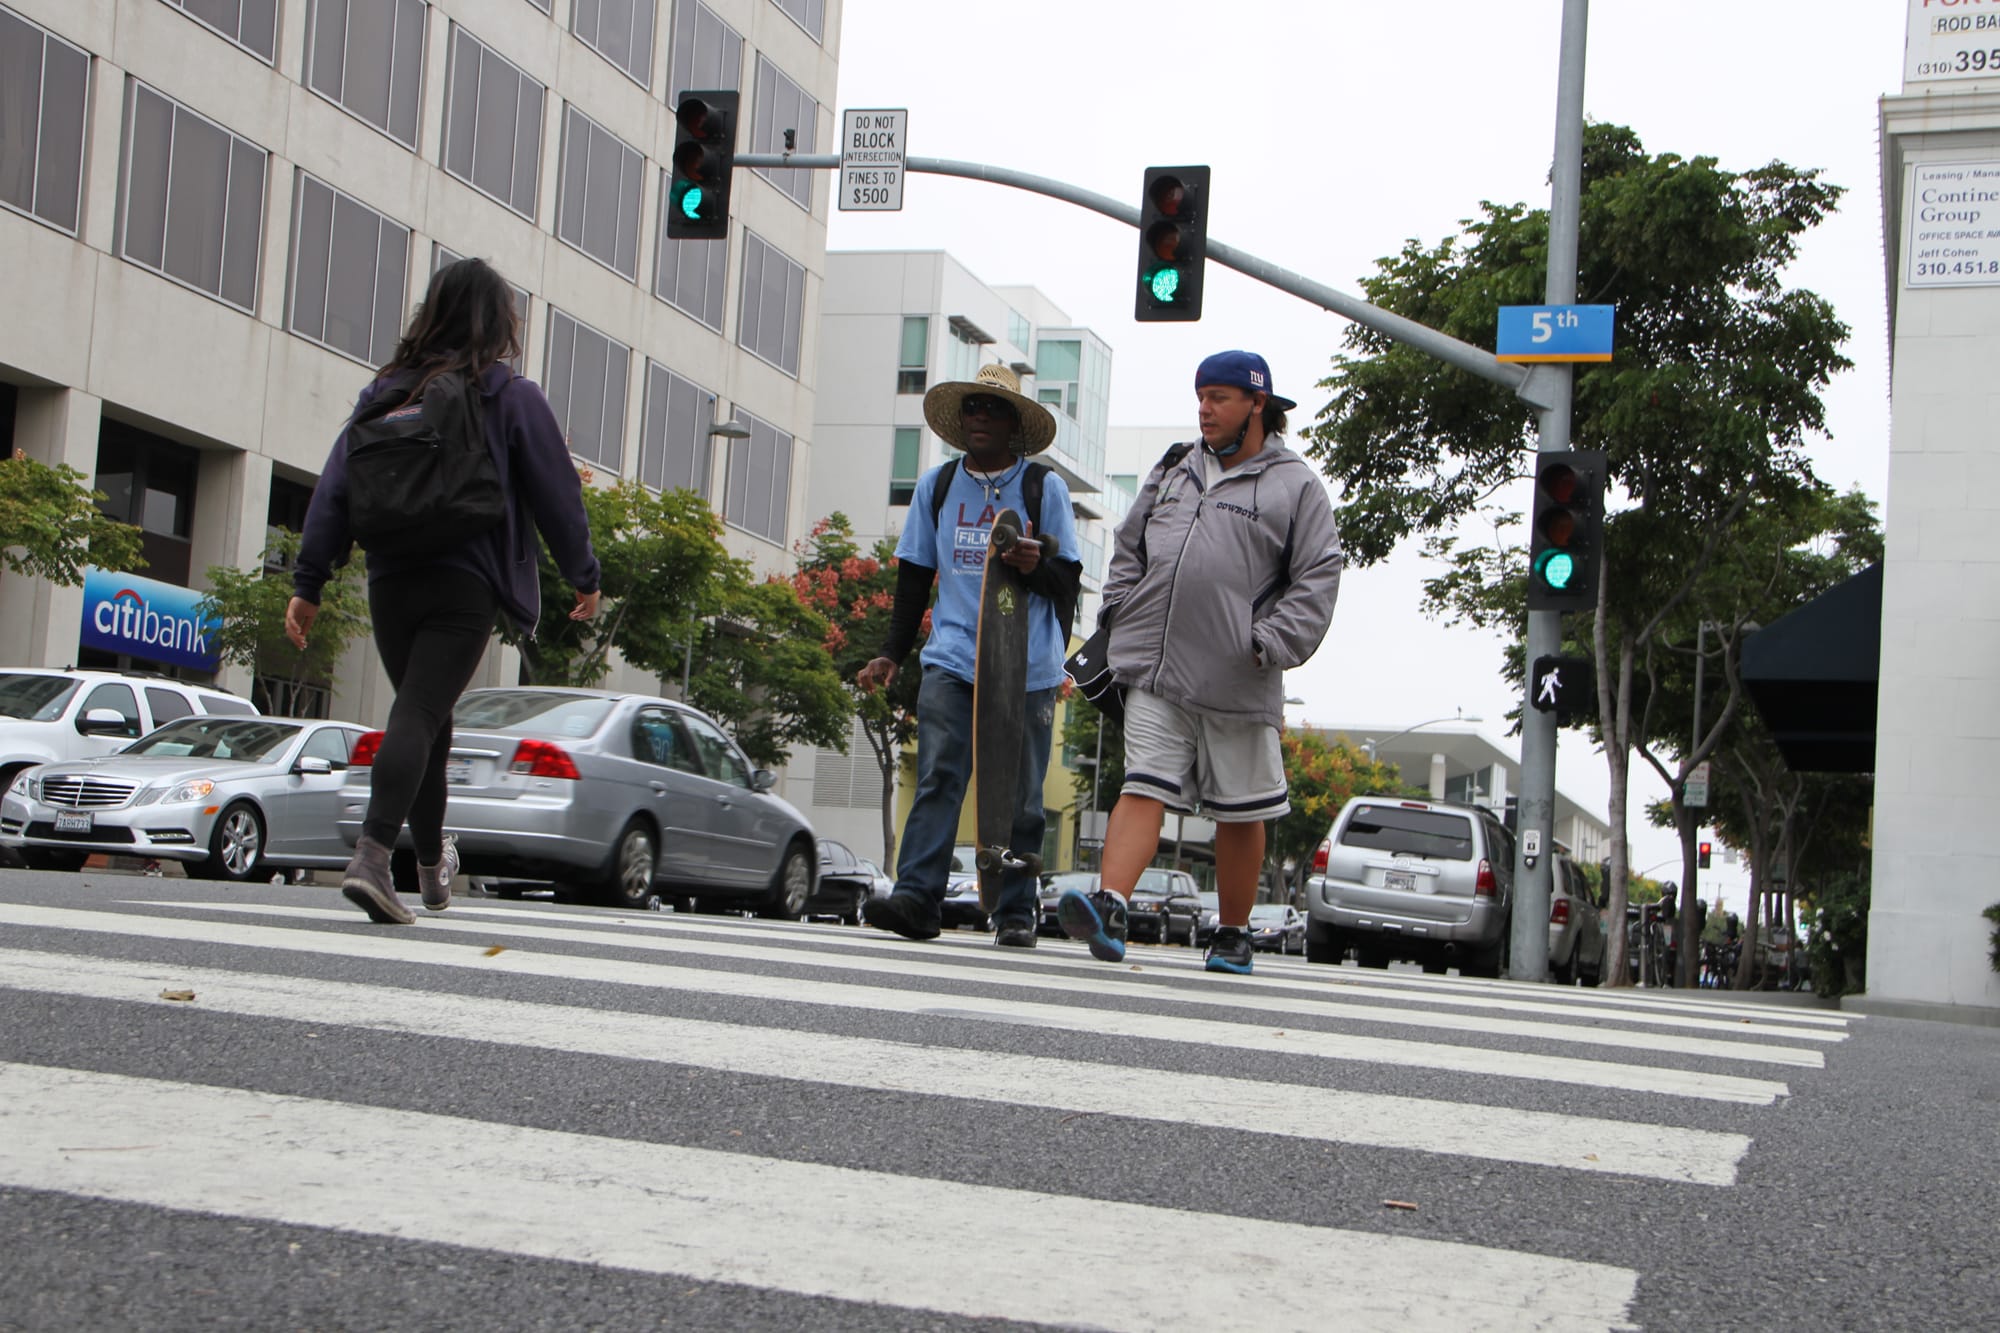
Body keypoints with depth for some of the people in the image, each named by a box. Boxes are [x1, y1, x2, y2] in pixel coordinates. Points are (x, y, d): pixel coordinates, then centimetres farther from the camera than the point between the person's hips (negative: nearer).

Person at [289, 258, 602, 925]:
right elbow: (556, 495, 2)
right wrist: (584, 576, 13)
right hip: (465, 587, -4)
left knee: (424, 717, 18)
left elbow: (335, 489, 6)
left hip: (390, 583, 4)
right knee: (419, 717, -10)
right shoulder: (512, 397, 0)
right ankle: (372, 857, -26)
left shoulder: (386, 390, 10)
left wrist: (308, 583, 7)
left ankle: (432, 868, 32)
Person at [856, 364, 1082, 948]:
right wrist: (892, 653, 12)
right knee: (937, 777, -12)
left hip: (1027, 667, -1)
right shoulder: (936, 485, 14)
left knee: (1020, 793, 2)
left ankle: (1015, 912, 7)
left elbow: (1068, 580, 6)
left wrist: (1036, 566, -17)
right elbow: (914, 577, 18)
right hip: (952, 659, 1)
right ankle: (917, 896, -16)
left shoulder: (1044, 487, 6)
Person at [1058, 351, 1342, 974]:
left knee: (1239, 814, 7)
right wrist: (1119, 614, 11)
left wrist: (1269, 645, -12)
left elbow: (1317, 578, -3)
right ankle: (1109, 909, -20)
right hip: (1155, 672, 3)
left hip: (1236, 686, -3)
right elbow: (1129, 549, 24)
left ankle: (1232, 934, 19)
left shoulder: (1295, 485, 2)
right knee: (1143, 789, -9)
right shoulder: (1173, 471, 17)